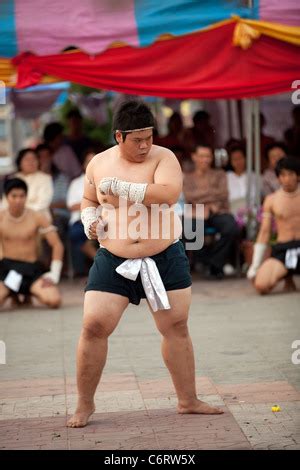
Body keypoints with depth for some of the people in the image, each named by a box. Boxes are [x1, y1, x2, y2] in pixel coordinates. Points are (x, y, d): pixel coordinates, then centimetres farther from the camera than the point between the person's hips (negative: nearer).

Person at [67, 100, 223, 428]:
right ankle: (85, 404, 9)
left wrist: (121, 187, -27)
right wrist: (89, 219, -3)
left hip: (165, 259, -1)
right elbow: (88, 200, 19)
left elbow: (169, 193, -26)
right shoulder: (99, 163, 2)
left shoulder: (163, 157, -7)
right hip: (113, 261, 1)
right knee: (94, 327, -6)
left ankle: (188, 400, 24)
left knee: (176, 328, 8)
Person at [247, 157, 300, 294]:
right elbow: (264, 232, 10)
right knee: (261, 285, -27)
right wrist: (255, 266, 7)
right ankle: (286, 275, 8)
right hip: (282, 250, 1)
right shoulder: (271, 200, 8)